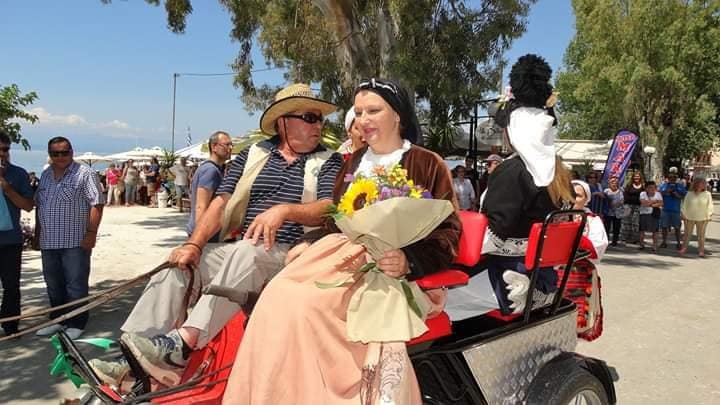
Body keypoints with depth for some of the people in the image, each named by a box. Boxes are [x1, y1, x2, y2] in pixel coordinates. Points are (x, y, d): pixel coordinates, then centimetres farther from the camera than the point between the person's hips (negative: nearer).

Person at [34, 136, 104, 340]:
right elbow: (38, 205, 20)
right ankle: (57, 320, 28)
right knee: (54, 285, 15)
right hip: (49, 242, 7)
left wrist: (91, 233, -17)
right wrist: (39, 233, 15)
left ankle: (76, 324, 9)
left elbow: (96, 204, -12)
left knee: (76, 285, 0)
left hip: (76, 241, -7)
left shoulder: (85, 173, -7)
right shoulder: (45, 175, 13)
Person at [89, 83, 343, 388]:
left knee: (246, 251, -34)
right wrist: (194, 244, -9)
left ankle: (183, 344, -36)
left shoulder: (329, 161, 8)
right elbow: (221, 203, 6)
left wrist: (284, 210, -25)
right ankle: (135, 364, -17)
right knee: (177, 267, -16)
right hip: (238, 251, 4)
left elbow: (328, 210, -8)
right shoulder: (252, 156, 15)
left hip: (289, 255, -4)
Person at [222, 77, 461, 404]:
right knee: (277, 296, -22)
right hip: (340, 250, 6)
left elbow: (447, 234, -4)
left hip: (387, 266, -6)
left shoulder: (427, 164, 2)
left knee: (305, 303, -29)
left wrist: (408, 261, -20)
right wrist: (310, 244, 7)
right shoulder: (354, 162, 21)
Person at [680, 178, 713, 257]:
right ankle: (684, 247, 22)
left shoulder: (707, 194, -1)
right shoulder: (689, 194, 0)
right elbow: (684, 205, 4)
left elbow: (709, 206, 2)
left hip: (702, 218, -1)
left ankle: (701, 250, 11)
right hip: (689, 218, 1)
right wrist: (683, 214, 0)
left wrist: (709, 215, -3)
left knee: (701, 235, 3)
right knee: (687, 233, 10)